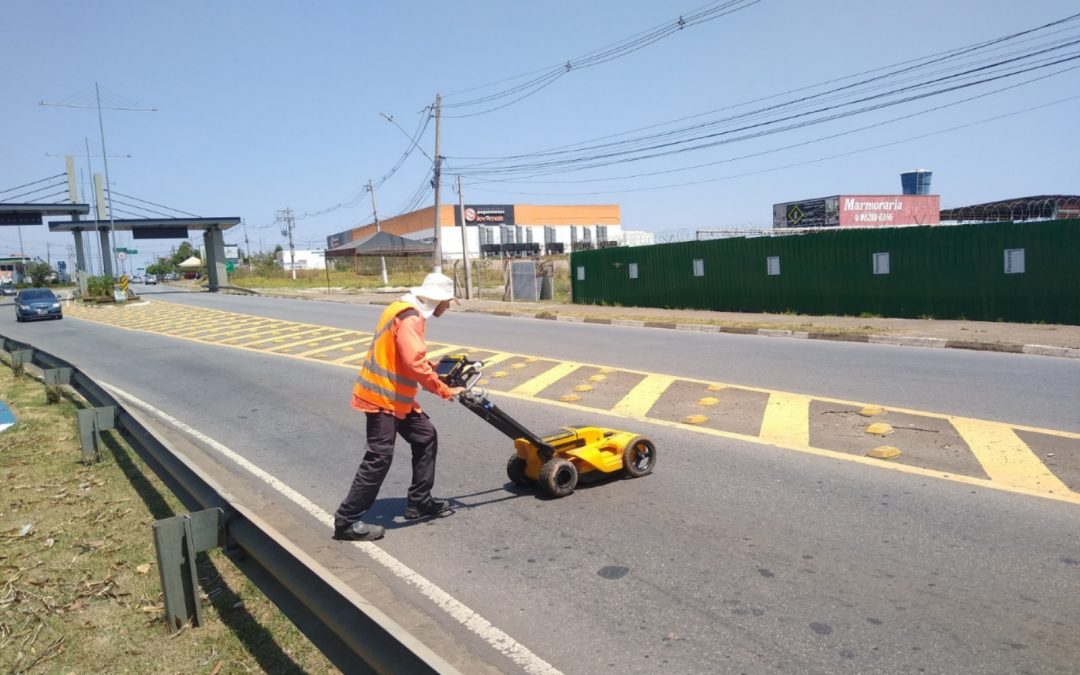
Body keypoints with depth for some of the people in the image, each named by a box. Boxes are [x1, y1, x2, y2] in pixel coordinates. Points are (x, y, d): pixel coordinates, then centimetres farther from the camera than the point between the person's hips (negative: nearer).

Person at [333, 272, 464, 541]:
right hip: (382, 396, -11)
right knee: (379, 457, -9)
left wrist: (434, 368, 13)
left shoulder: (408, 312, 13)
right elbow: (415, 363, -30)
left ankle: (419, 501, 23)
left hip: (394, 395, 11)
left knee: (426, 437, 14)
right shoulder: (410, 318, -20)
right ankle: (347, 521, 0)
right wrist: (444, 390, -21)